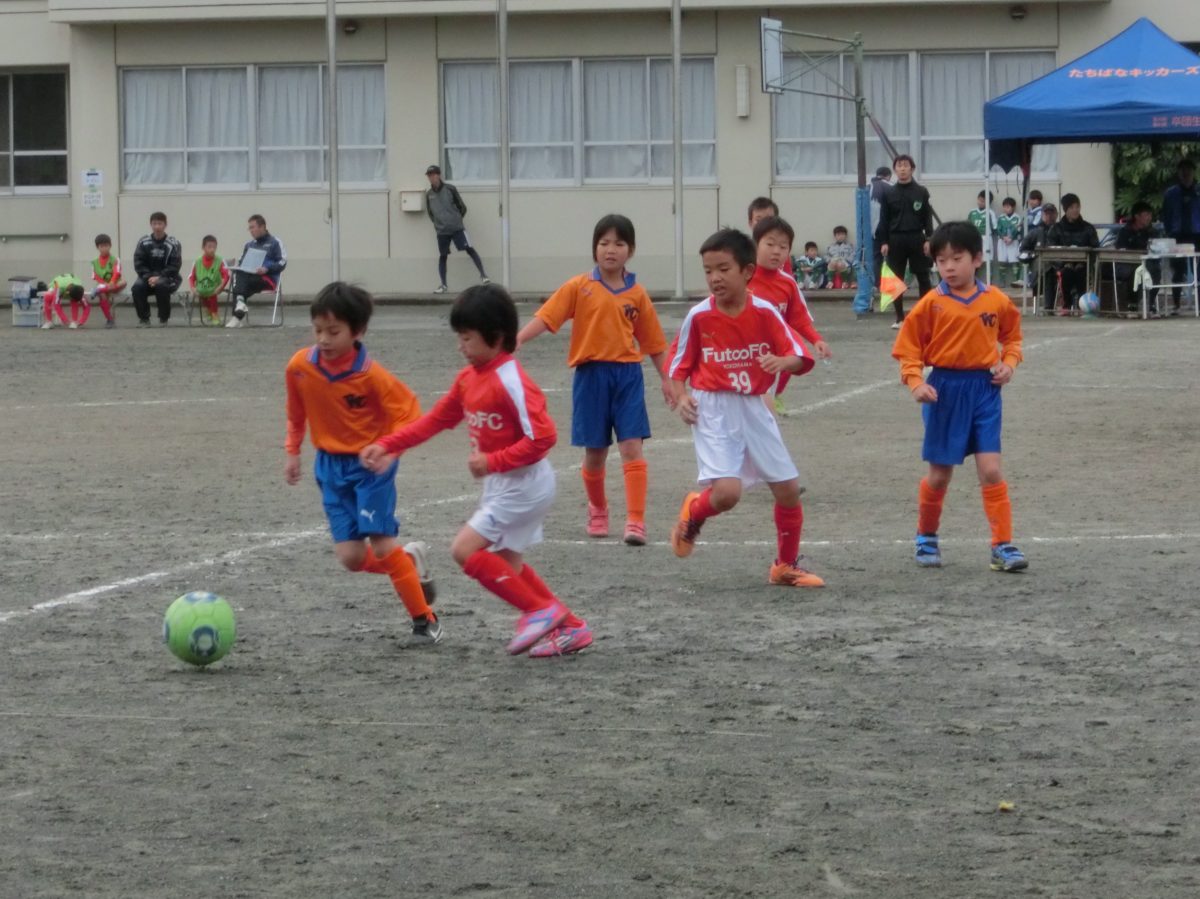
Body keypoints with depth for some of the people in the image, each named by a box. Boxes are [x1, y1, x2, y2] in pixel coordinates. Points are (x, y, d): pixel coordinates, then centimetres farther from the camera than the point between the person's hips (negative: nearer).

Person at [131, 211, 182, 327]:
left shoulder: (173, 244, -5)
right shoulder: (143, 242, 1)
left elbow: (174, 266, -9)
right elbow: (138, 263, -1)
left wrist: (159, 277, -21)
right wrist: (149, 277, -17)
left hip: (167, 278, -2)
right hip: (148, 277, 2)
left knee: (161, 286, -36)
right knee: (137, 287, -28)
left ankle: (164, 318, -16)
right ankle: (144, 318, -10)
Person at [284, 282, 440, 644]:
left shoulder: (370, 375, -21)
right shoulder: (300, 367, -8)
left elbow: (407, 412, -12)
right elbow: (296, 412, 11)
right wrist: (292, 452, 12)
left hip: (370, 465, -4)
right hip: (331, 465, 4)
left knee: (381, 545, -12)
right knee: (350, 556, -5)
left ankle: (424, 620, 3)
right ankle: (410, 561, 25)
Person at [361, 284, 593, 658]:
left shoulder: (511, 382, -23)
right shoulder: (469, 378, 5)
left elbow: (542, 437, -27)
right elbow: (436, 419, 12)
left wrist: (492, 462, -28)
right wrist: (387, 445, 5)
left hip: (522, 484, -10)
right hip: (501, 484, 10)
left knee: (465, 550, -12)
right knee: (504, 561, 15)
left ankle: (540, 610, -4)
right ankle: (569, 627, 23)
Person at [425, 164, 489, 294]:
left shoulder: (450, 189, -4)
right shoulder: (429, 194, 6)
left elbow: (462, 207, 2)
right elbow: (430, 213, 18)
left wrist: (456, 219, 6)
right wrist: (438, 223, 9)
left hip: (457, 228, -3)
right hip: (442, 231, 3)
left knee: (469, 249, -11)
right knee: (442, 256, 5)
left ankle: (483, 275, -10)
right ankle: (442, 285, 11)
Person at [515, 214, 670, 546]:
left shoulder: (637, 294, 4)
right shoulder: (579, 287, -1)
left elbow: (653, 342, 11)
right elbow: (547, 316, -10)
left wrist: (666, 379, 10)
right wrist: (518, 339, -24)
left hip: (627, 373, 0)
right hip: (591, 373, 0)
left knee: (632, 447, -9)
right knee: (594, 452, 8)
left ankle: (636, 521, -11)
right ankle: (597, 512, 31)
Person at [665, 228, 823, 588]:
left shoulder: (765, 312, -6)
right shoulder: (699, 316, -7)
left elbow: (799, 358, -5)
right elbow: (678, 363, 5)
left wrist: (782, 362, -27)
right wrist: (681, 397, -11)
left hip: (754, 409, 3)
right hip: (714, 411, -3)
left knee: (788, 488, 5)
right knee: (727, 492, -20)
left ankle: (786, 565, 25)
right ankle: (692, 514, 16)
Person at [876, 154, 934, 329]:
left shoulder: (921, 192, 4)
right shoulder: (889, 194, 6)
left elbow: (928, 217, 4)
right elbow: (884, 220, 6)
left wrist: (928, 239, -5)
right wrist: (883, 242, -2)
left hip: (916, 239, -1)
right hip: (896, 240, 1)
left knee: (923, 278, 0)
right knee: (896, 279, 3)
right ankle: (899, 317, 10)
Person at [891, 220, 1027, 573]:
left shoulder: (997, 301, 0)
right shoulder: (932, 304, -5)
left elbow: (1011, 335, 18)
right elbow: (908, 348, -1)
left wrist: (1008, 363, 0)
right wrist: (915, 382, -16)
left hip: (984, 389, 1)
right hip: (945, 390, -1)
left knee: (991, 469, -7)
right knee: (940, 473, 8)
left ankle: (1003, 545, -3)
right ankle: (926, 538, 30)